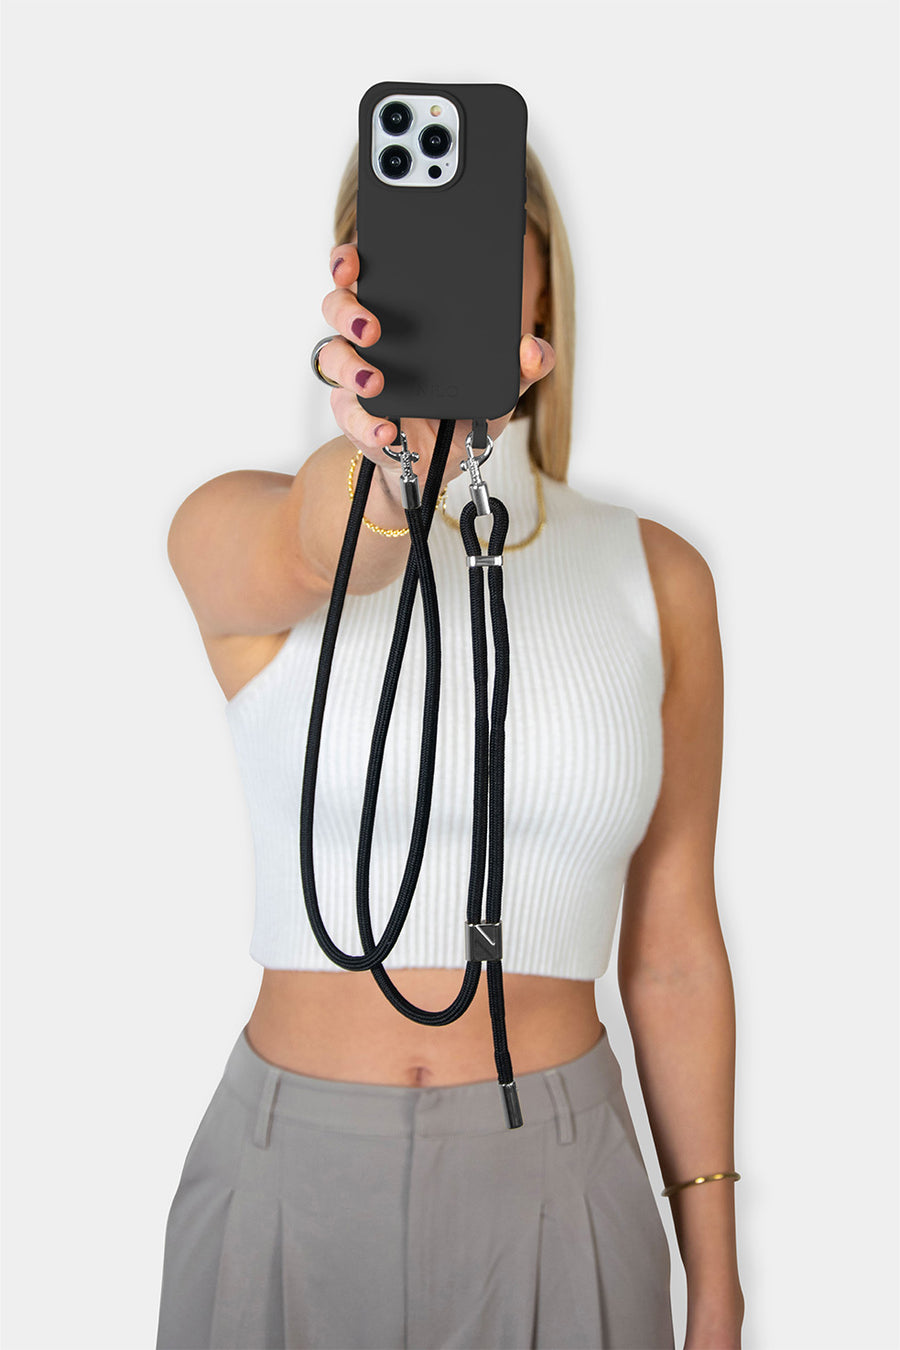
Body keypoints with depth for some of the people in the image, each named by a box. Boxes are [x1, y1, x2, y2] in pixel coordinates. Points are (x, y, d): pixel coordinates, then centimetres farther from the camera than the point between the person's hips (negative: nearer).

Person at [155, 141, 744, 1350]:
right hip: (288, 1177, 0)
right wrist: (390, 447, -54)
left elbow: (674, 950, 1)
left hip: (557, 1198, 1)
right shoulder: (235, 535, -6)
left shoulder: (658, 579, -1)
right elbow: (321, 554, -31)